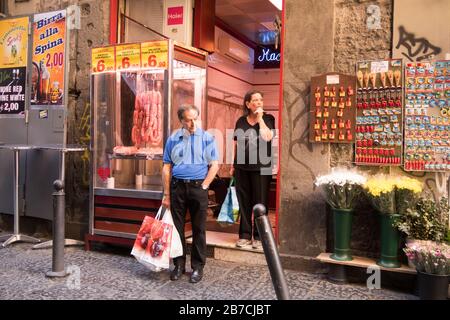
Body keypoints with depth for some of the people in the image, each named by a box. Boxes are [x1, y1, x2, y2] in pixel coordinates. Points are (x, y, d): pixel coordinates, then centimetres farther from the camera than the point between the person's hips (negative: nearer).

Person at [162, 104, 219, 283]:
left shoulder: (207, 138, 1)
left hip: (198, 187, -2)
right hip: (177, 187, 2)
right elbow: (166, 168, 7)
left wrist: (204, 186, -8)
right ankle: (179, 264, 21)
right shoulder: (173, 139, 6)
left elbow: (214, 165, 0)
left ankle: (197, 266, 16)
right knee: (177, 227, 8)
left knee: (198, 228, 4)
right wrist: (166, 194, 2)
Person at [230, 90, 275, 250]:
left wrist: (260, 118, -10)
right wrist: (233, 165, 13)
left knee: (260, 202, 1)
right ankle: (245, 235, 17)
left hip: (261, 167, -3)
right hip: (242, 167, 3)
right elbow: (236, 144, 15)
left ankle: (259, 237, 11)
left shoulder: (268, 118, 3)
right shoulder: (241, 121, 10)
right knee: (244, 202, 7)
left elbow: (267, 137, -16)